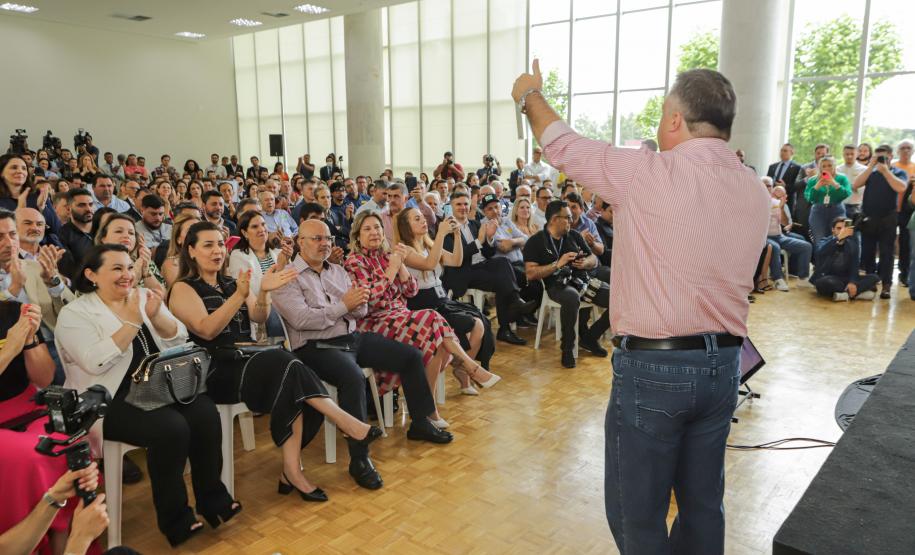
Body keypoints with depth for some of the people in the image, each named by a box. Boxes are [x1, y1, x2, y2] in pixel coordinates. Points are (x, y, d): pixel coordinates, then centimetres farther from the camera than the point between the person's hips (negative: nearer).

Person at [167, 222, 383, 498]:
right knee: (284, 364, -31)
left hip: (247, 364, 6)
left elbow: (259, 318, 5)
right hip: (213, 373, -6)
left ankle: (292, 469, -28)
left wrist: (264, 292, -16)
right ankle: (346, 422, -27)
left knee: (291, 385, -27)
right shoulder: (183, 289, 1)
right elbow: (206, 330, -16)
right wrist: (239, 295, -28)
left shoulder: (230, 283, 19)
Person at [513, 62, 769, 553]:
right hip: (723, 365, 7)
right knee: (703, 504, 19)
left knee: (636, 513, 8)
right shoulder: (757, 192, 6)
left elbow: (564, 147, -2)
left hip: (652, 366, -7)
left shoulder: (649, 174, -14)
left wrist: (530, 96, 17)